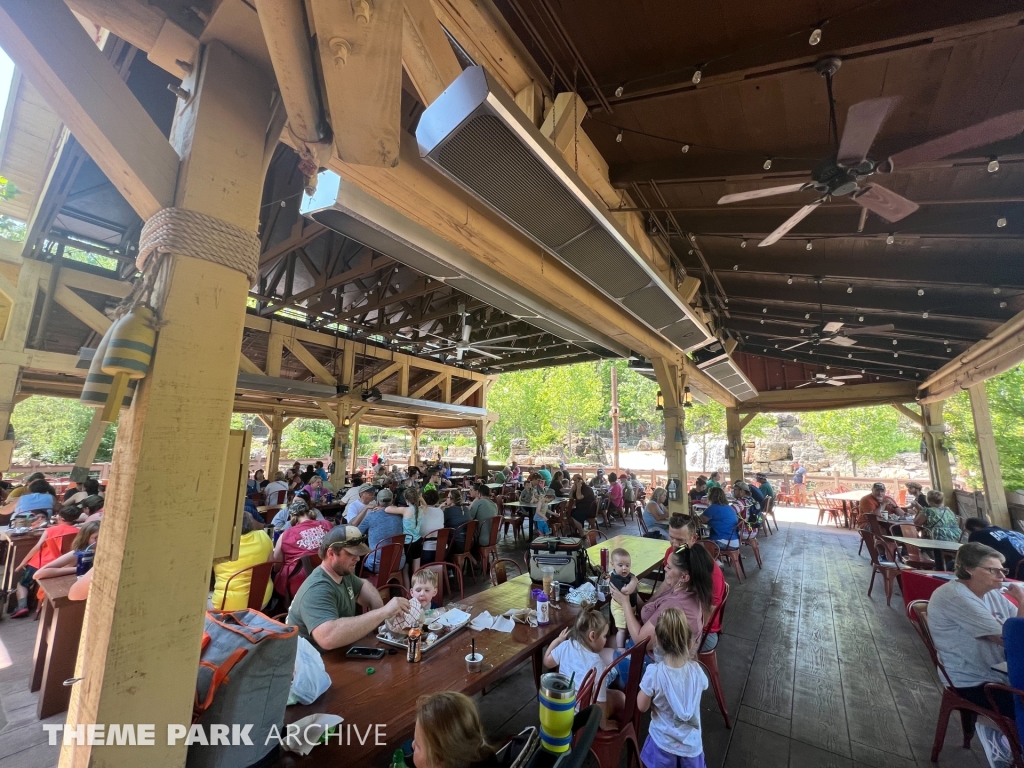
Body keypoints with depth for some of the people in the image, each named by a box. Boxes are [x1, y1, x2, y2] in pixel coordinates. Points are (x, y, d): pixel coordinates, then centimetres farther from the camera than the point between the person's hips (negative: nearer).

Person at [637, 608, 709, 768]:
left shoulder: (654, 672, -30)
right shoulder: (696, 670, -23)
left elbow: (642, 707, -15)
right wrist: (689, 656, 2)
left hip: (663, 742, -1)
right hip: (691, 743, 2)